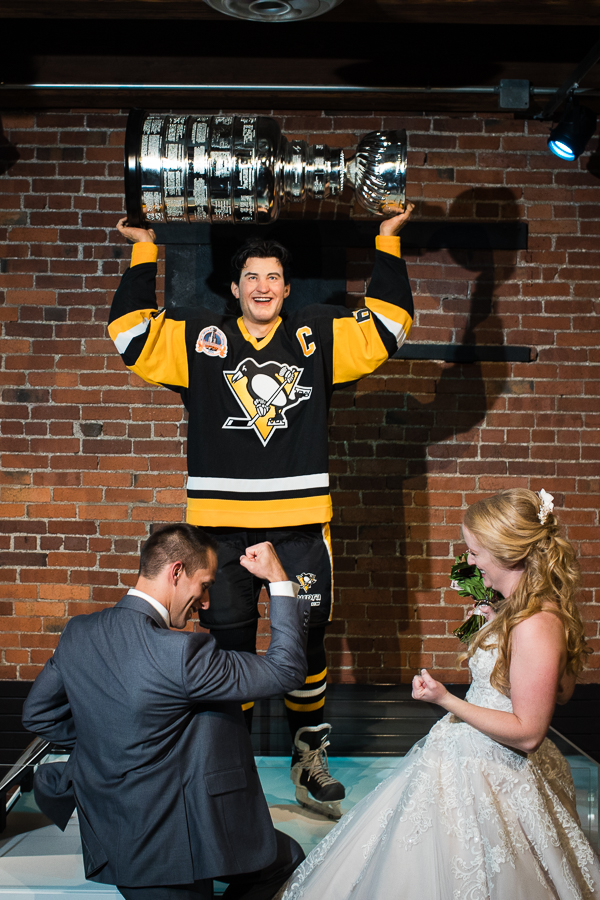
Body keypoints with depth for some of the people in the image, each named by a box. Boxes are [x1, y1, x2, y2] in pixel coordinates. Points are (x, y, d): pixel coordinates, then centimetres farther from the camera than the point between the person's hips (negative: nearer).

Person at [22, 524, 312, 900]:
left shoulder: (78, 632, -5)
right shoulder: (181, 654, -27)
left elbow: (38, 712, 9)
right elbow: (287, 671, -18)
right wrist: (280, 581, -11)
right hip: (168, 847, -7)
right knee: (286, 856, 11)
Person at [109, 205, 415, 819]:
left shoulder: (318, 338, 10)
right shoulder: (201, 339, 9)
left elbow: (388, 325, 12)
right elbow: (131, 332, 8)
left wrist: (387, 243, 12)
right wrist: (144, 254, 11)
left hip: (300, 522, 0)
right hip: (222, 523, 0)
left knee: (306, 643, 7)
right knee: (229, 646, 10)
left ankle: (310, 761, 25)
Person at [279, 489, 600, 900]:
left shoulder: (536, 626, -29)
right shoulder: (532, 606, 1)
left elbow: (528, 733, -25)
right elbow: (561, 691, 12)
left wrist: (448, 701, -24)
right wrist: (497, 629, 11)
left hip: (490, 775, -9)